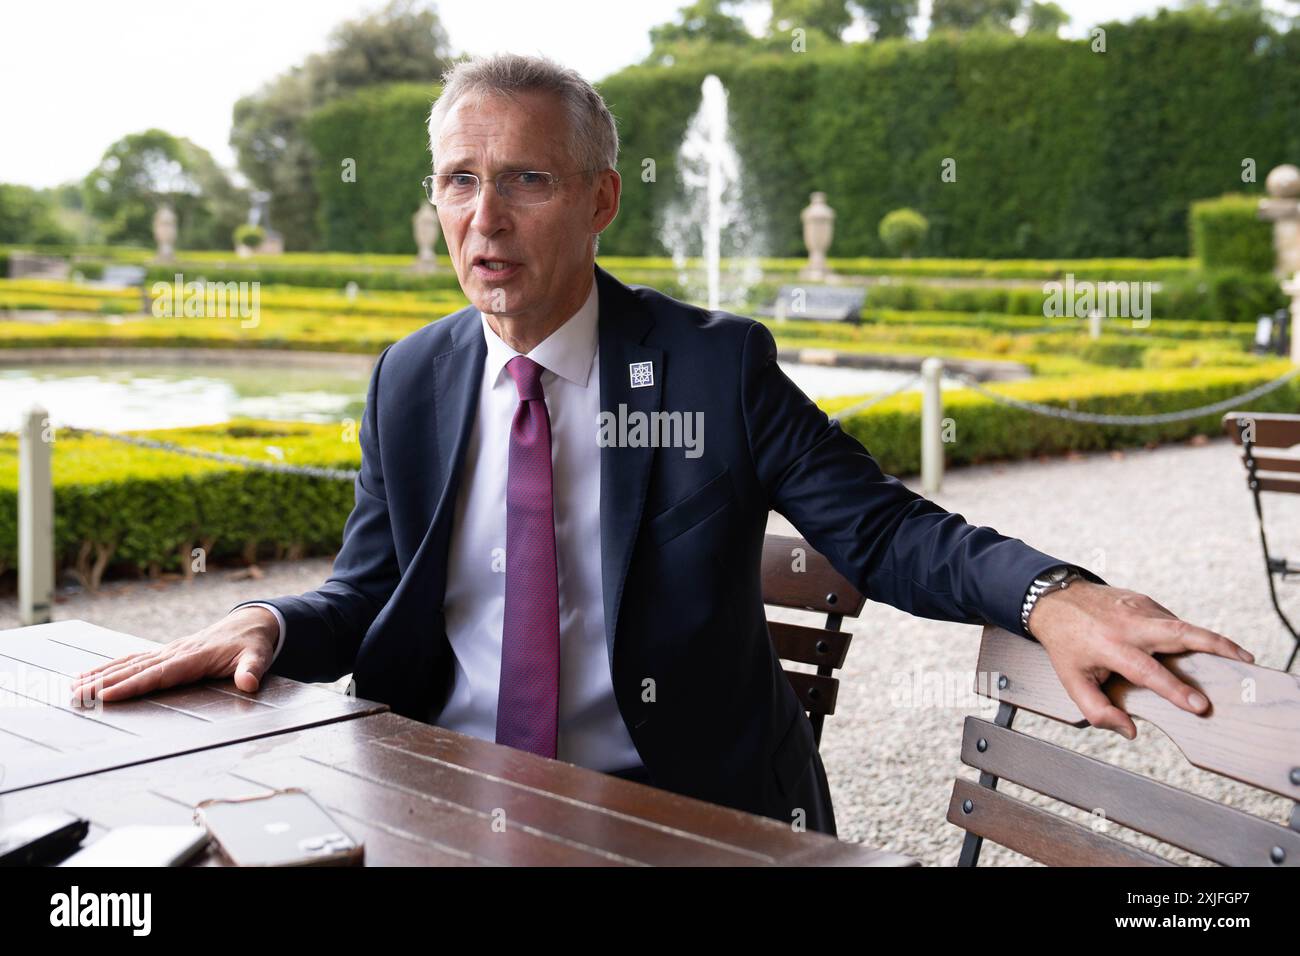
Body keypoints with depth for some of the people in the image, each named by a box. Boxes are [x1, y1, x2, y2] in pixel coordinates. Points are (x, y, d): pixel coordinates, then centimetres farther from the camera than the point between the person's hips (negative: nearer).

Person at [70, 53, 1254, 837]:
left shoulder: (719, 365, -2)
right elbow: (367, 596, 11)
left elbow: (886, 531, -4)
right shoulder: (411, 380, 8)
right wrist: (267, 624, -12)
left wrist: (1049, 591, -24)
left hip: (669, 804, -2)